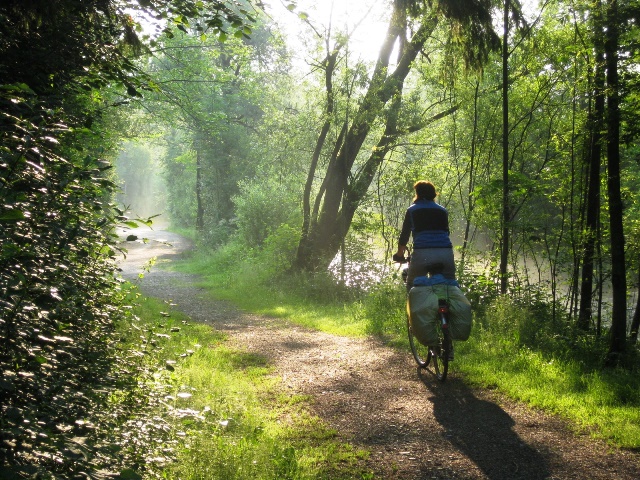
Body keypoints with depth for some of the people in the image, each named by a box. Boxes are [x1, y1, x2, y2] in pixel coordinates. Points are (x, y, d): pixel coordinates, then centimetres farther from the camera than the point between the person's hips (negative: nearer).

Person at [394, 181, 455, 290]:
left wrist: (399, 254, 31)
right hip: (446, 253, 3)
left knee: (412, 286, 15)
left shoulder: (412, 210, 13)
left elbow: (404, 235, 15)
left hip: (423, 253, -3)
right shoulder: (442, 210, 21)